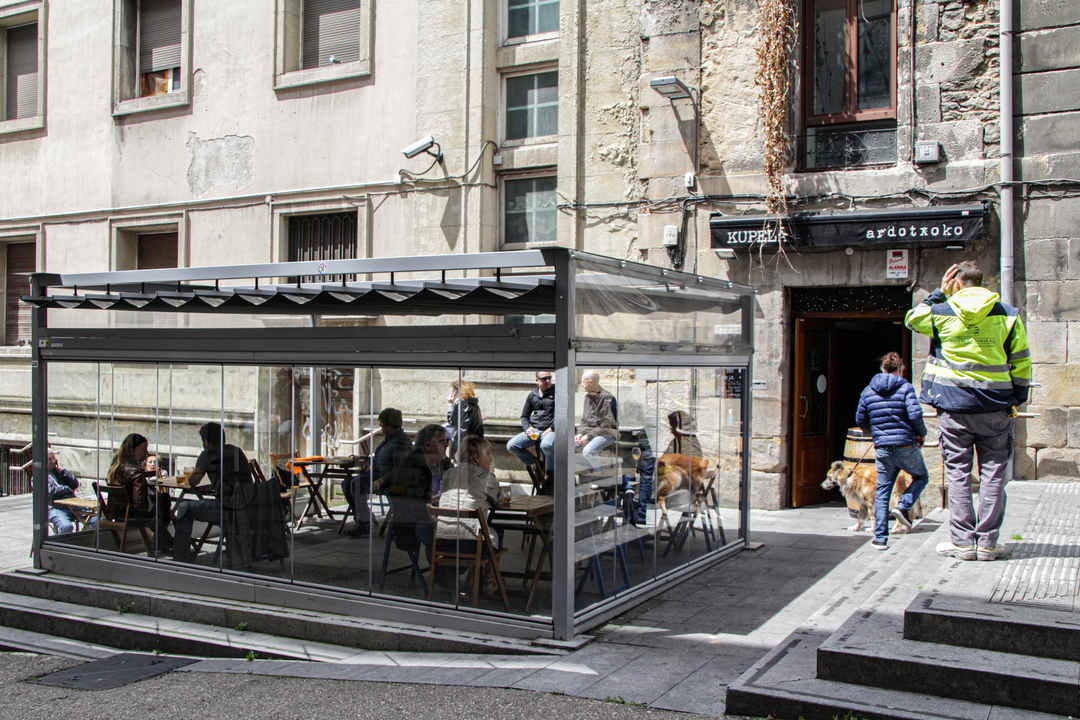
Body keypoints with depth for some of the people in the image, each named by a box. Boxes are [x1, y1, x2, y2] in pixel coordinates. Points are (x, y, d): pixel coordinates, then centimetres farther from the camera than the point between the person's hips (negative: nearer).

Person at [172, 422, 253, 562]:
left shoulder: (208, 454, -1)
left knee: (184, 508, 13)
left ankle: (181, 555, 18)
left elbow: (192, 482, 8)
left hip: (226, 508, -7)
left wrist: (190, 478, 30)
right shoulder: (238, 451, 16)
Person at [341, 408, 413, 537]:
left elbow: (399, 470, -25)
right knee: (346, 483, -1)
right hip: (377, 473, 11)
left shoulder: (401, 442, -17)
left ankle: (364, 524, -22)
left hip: (392, 479, -11)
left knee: (357, 483, -28)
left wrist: (382, 480, -34)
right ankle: (360, 520, -2)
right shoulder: (388, 437, 14)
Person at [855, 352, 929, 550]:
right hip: (906, 446, -3)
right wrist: (921, 434, 2)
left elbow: (860, 420, 12)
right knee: (921, 476, 24)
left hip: (883, 449, 3)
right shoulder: (905, 387, -5)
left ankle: (880, 538, 4)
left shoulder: (868, 391, 7)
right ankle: (903, 505, 0)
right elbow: (915, 414, -16)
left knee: (882, 492, 8)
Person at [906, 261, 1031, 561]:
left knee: (958, 473, 5)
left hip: (954, 407, -1)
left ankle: (963, 542, 6)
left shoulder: (941, 313, -2)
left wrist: (938, 293, 21)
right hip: (996, 408, 1)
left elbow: (912, 317, 20)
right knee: (993, 474, 6)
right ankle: (987, 542, 7)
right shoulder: (1009, 315, 2)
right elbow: (1021, 363, 5)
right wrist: (1017, 400, 13)